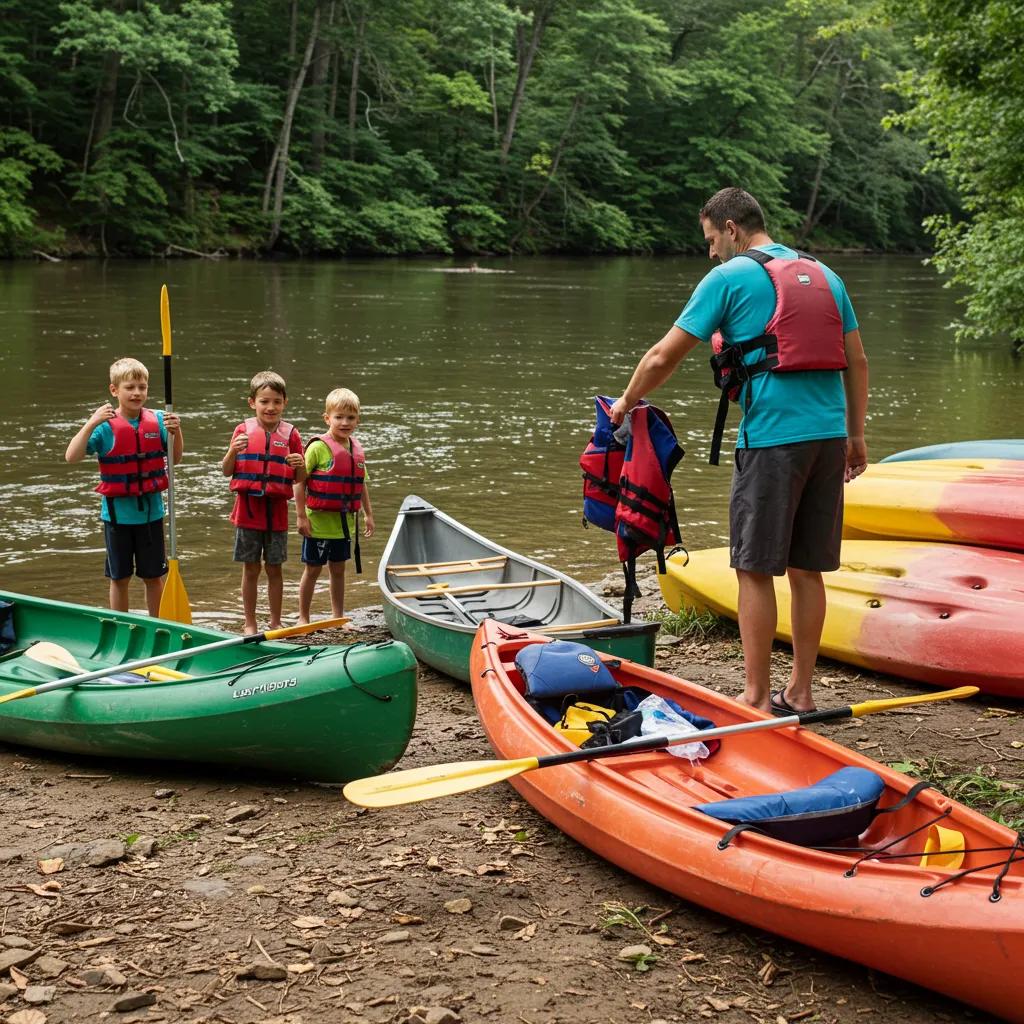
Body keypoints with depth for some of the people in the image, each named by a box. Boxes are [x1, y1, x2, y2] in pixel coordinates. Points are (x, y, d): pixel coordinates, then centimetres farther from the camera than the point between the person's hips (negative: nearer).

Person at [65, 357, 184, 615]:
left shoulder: (156, 421, -2)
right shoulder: (105, 426, -11)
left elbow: (175, 459, 7)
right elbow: (72, 457, -18)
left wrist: (176, 431, -12)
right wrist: (91, 424, -28)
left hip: (150, 511, 2)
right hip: (118, 513, -2)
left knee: (154, 576, 12)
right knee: (120, 577, 10)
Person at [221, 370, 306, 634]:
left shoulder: (290, 434, 0)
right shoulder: (243, 430, 0)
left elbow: (299, 479, 4)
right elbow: (227, 471, 3)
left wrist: (300, 464, -17)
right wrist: (233, 450, -16)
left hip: (276, 511, 0)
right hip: (248, 508, 0)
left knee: (274, 568, 8)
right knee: (251, 568, 6)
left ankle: (275, 623, 19)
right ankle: (250, 623, 16)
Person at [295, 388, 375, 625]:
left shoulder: (357, 450, 6)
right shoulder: (318, 447, -14)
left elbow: (361, 485, 16)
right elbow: (300, 481, -14)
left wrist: (368, 514, 14)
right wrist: (301, 516, -16)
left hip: (344, 521, 6)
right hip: (319, 520, -6)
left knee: (338, 569, 14)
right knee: (313, 569, 5)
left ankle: (338, 617, 24)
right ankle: (303, 618, 15)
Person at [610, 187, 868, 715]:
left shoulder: (730, 277, -1)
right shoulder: (824, 275, 17)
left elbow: (663, 358, 0)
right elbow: (857, 362, 16)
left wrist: (626, 403, 15)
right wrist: (855, 435, 22)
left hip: (772, 438, -6)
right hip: (829, 434, 6)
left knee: (755, 569, 1)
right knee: (806, 569, 11)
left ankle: (757, 697, 3)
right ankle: (800, 692, 17)